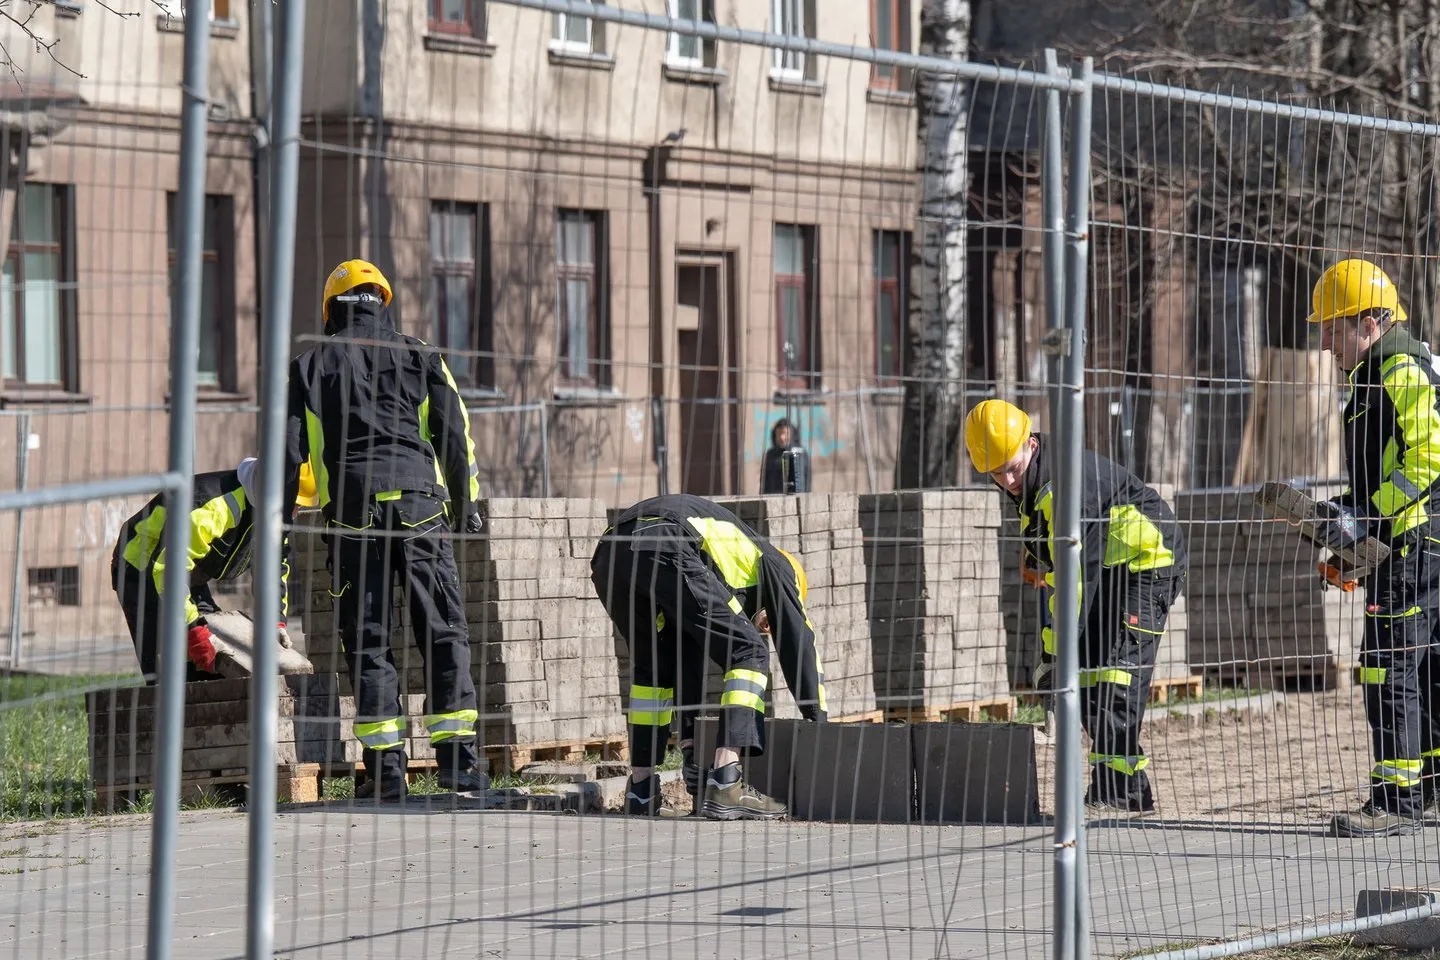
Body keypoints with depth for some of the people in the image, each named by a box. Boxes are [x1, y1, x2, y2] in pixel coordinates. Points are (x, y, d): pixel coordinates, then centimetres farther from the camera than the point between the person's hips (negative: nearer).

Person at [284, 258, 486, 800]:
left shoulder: (309, 368, 11)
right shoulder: (420, 359, 13)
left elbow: (288, 450, 8)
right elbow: (456, 436, 11)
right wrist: (466, 505, 19)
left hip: (352, 513, 0)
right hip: (420, 508, 0)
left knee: (367, 642, 3)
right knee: (443, 633, 4)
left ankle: (386, 770, -1)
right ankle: (458, 763, -1)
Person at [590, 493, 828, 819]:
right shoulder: (774, 564, 29)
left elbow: (690, 657, 48)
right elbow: (798, 642, 25)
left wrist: (689, 745, 48)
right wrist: (818, 722, 32)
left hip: (607, 558, 7)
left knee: (655, 667, 28)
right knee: (749, 653, 5)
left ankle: (641, 792, 25)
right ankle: (725, 786, -6)